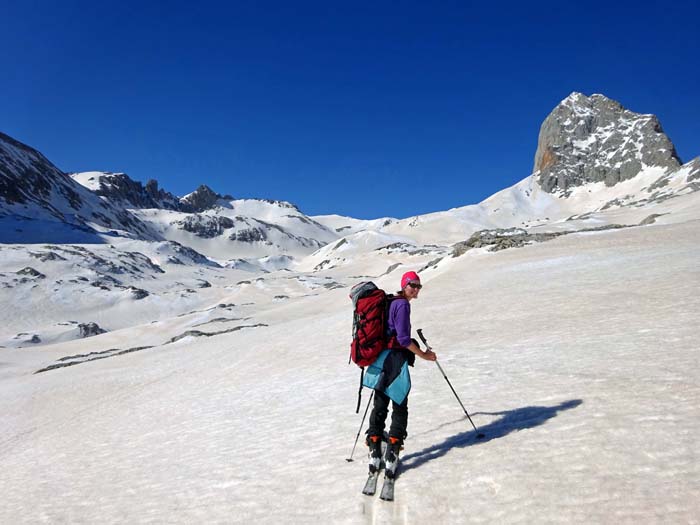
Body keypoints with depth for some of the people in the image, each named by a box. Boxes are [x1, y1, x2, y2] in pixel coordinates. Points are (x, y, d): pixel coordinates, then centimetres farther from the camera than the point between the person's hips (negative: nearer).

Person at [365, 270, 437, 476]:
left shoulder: (391, 302, 16)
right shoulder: (402, 304, -12)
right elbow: (403, 338, -19)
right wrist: (423, 355, -10)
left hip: (381, 357, 9)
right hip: (396, 360, -9)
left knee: (380, 405, 12)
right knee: (400, 408, 1)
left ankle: (375, 453, 15)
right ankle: (392, 453, -1)